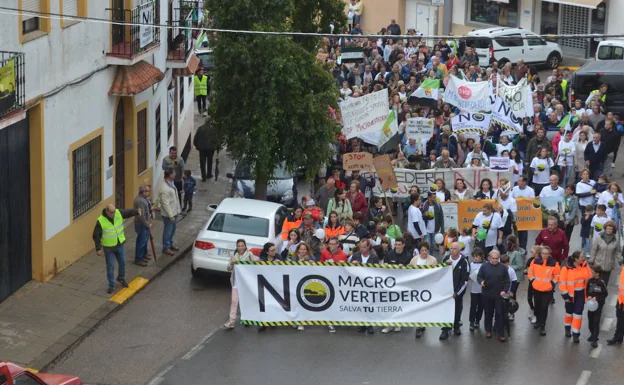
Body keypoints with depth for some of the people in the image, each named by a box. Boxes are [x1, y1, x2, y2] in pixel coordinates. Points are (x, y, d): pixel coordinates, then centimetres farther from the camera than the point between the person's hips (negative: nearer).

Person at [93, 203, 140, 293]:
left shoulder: (119, 213, -12)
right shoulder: (101, 221, -22)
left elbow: (129, 212, -19)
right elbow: (96, 235, -15)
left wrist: (137, 211, -41)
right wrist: (98, 249, -14)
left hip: (119, 244, 4)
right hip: (108, 247, -4)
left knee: (122, 262, 18)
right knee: (110, 266, 5)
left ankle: (121, 278, 43)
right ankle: (111, 285, 20)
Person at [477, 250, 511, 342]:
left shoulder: (503, 267, -1)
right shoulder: (484, 266, -1)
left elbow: (507, 281, 2)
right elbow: (479, 276, 5)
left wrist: (505, 290, -11)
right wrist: (481, 282, -17)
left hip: (499, 295, -1)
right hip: (487, 294, 1)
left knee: (499, 314, -2)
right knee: (488, 313, 13)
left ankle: (500, 334, 3)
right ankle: (488, 330, 28)